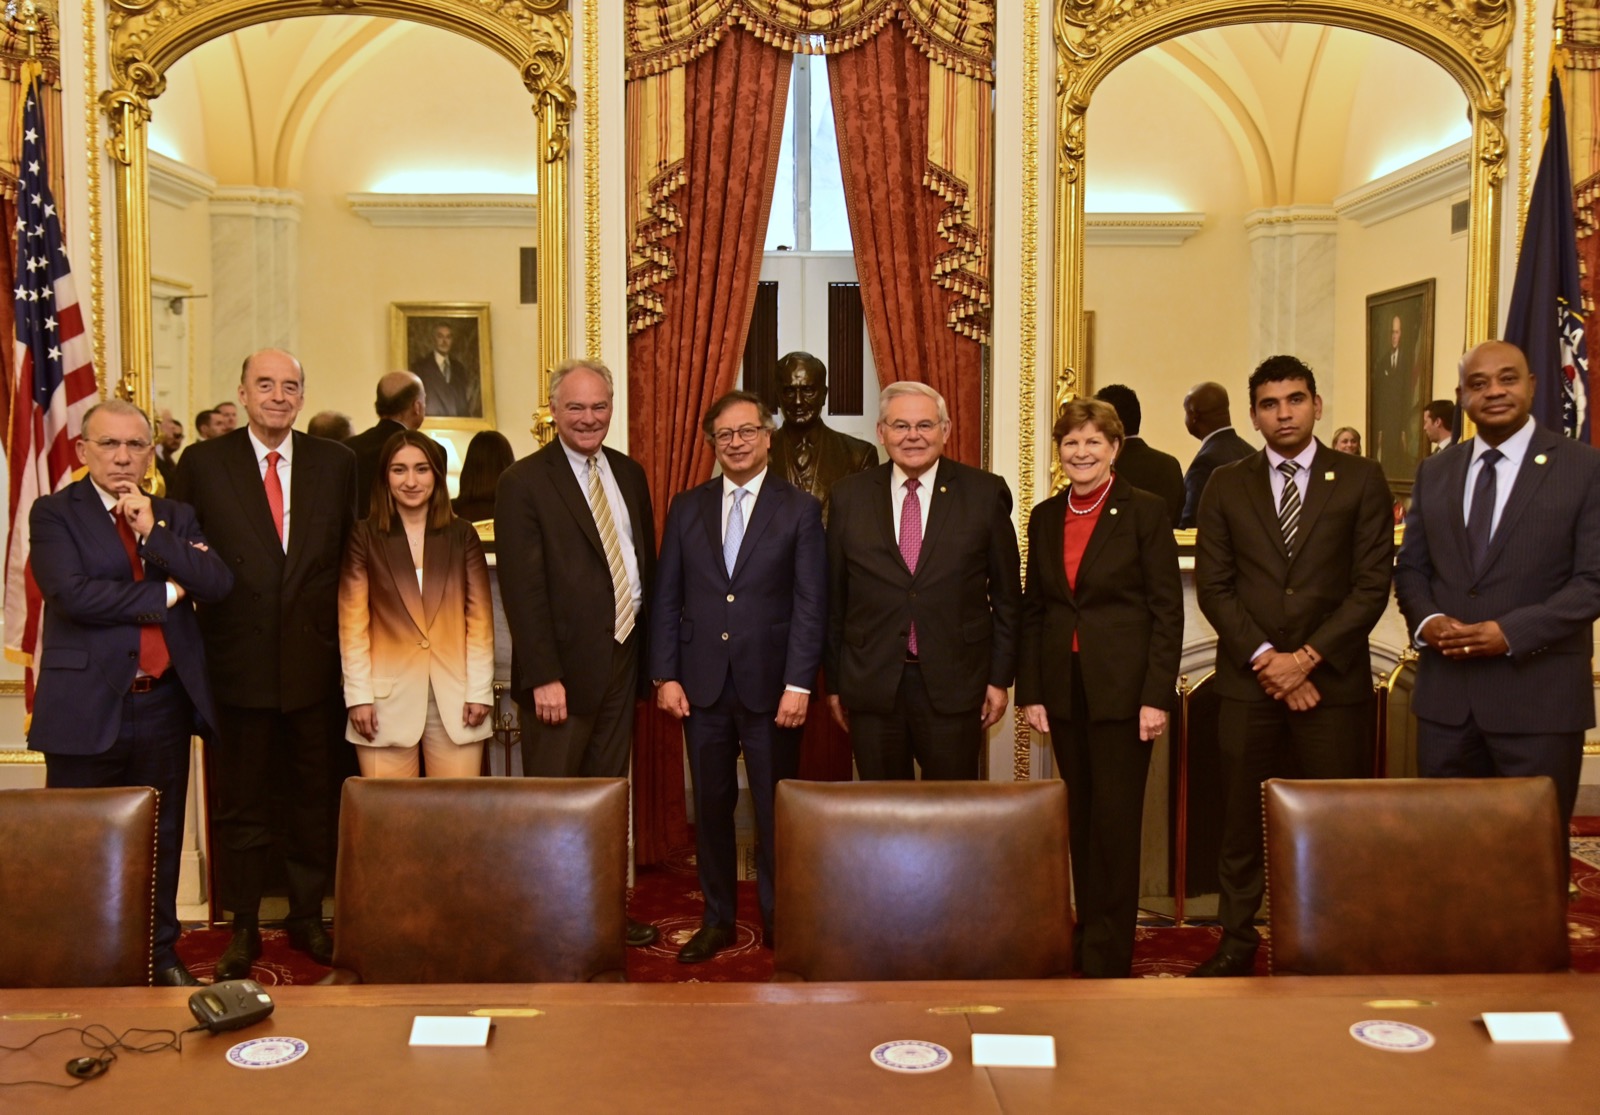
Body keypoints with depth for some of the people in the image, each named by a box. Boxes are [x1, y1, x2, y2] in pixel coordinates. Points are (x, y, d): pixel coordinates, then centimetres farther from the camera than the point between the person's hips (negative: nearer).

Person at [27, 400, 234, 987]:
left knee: (161, 839, 13)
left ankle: (161, 952, 26)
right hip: (87, 707, -3)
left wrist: (152, 533, -12)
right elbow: (72, 593, -16)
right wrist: (164, 594, -9)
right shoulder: (54, 513, 0)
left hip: (165, 703, 4)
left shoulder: (175, 517, 12)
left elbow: (219, 583, -3)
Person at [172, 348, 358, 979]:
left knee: (311, 796, 13)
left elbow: (352, 554, 6)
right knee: (240, 802, 10)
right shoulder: (202, 463, 0)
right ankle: (243, 927, 24)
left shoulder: (336, 463, 4)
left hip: (314, 660, 1)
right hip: (238, 661, -1)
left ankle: (308, 917, 28)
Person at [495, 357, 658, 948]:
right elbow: (522, 587, -13)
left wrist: (650, 649, 9)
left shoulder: (629, 473, 11)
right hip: (563, 666, -6)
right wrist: (543, 676, -17)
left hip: (623, 657, 6)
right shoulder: (523, 483, -8)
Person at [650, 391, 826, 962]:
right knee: (711, 807, 11)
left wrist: (799, 684, -11)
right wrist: (665, 675, 0)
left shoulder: (800, 509, 0)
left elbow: (810, 605, -4)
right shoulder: (687, 507, 8)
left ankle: (780, 921, 21)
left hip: (771, 684, -2)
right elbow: (666, 598, 7)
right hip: (702, 684, 3)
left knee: (776, 811, 5)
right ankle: (717, 920, 25)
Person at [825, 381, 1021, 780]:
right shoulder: (849, 496, 5)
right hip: (871, 685, 1)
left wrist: (1000, 677, 2)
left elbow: (1006, 595, 4)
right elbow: (834, 599, 8)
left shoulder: (986, 493, 1)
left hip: (954, 684, -1)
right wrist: (834, 683, 8)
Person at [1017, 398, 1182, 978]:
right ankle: (1086, 932, 23)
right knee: (1080, 819, 12)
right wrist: (1029, 691, 5)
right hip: (1064, 690, 5)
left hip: (1123, 689, -4)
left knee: (1116, 821, -1)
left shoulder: (1145, 512, -4)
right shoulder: (1045, 518, 10)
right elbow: (1032, 610, 12)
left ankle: (1109, 954, 9)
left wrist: (1156, 697, -12)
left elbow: (1167, 610, -6)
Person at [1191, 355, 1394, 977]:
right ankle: (1236, 942, 18)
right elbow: (1213, 586, 3)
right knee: (1241, 821, 6)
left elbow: (1372, 585, -2)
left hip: (1333, 678, -1)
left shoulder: (1362, 480, 4)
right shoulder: (1226, 486, 8)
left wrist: (1307, 657, -10)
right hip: (1248, 678, 1)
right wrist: (1265, 659, -8)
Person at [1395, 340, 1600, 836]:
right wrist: (1425, 619, -8)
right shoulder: (1434, 472, 11)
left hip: (1539, 694, -3)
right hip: (1445, 692, 4)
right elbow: (1411, 566, 13)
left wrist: (1511, 632, -19)